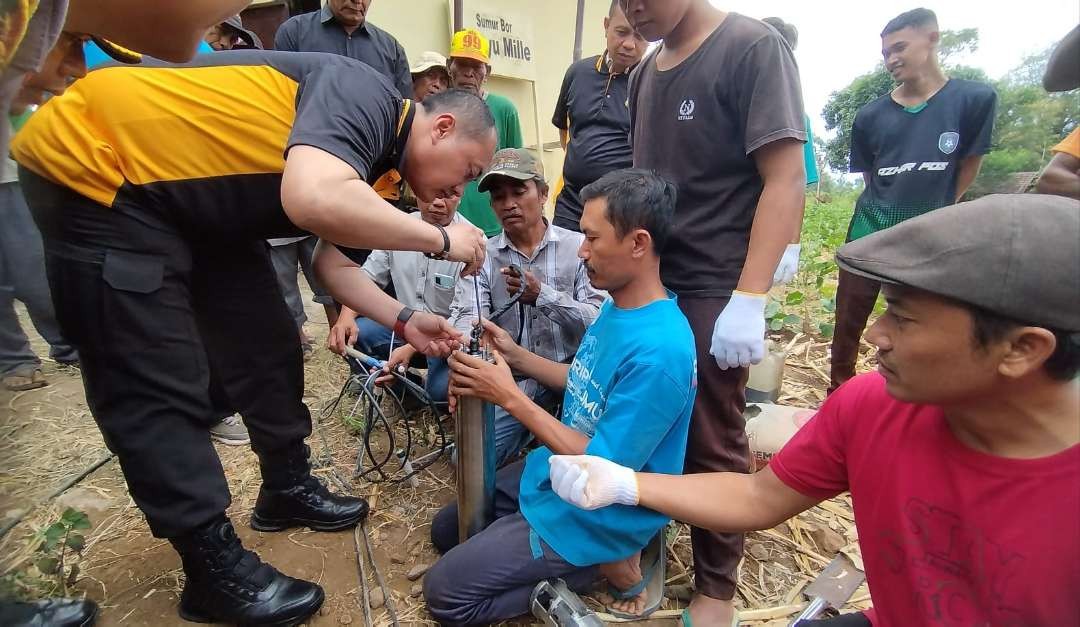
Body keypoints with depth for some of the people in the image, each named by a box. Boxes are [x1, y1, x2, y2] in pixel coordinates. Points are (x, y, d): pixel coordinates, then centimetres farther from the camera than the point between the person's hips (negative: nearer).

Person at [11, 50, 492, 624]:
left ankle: (286, 488, 28)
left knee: (266, 346, 10)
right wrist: (440, 239, -28)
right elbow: (314, 200, -42)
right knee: (160, 391, -7)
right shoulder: (366, 99, -22)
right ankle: (215, 570, 7)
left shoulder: (371, 154, 6)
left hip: (194, 195, 10)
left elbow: (335, 261, 9)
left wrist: (404, 321, -3)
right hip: (95, 168, -9)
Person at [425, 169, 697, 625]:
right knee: (446, 529, 20)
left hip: (595, 511, -9)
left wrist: (510, 397, -25)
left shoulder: (659, 350, -32)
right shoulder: (618, 305, -2)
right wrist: (516, 355, -2)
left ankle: (598, 561, 4)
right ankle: (584, 557, 15)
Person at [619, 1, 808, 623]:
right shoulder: (646, 72, 13)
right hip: (646, 283, 6)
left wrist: (749, 299, -22)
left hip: (714, 291, -6)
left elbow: (786, 180, -14)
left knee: (713, 442, 5)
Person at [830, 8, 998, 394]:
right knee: (848, 325, 6)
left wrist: (933, 215, 7)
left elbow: (967, 168, 5)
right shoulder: (870, 116, 2)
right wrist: (890, 212, 4)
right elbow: (870, 178, 10)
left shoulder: (975, 100, -2)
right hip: (870, 236, 2)